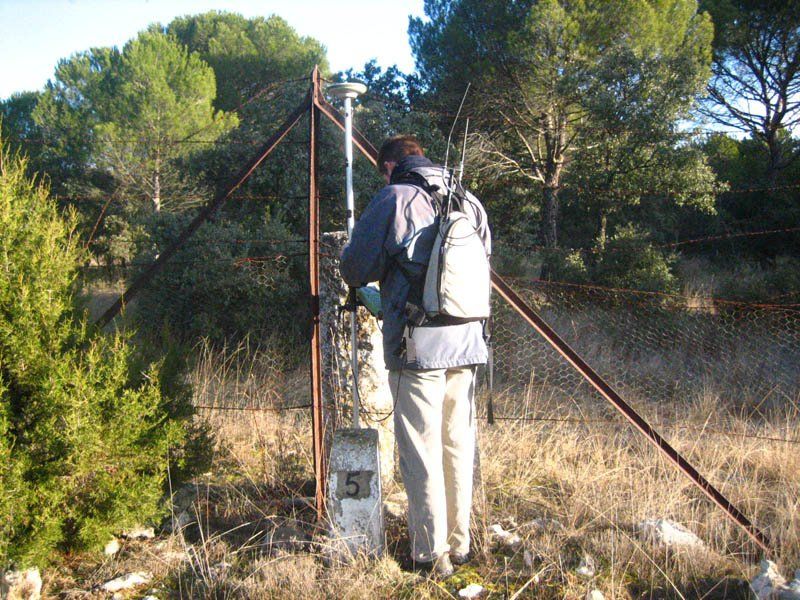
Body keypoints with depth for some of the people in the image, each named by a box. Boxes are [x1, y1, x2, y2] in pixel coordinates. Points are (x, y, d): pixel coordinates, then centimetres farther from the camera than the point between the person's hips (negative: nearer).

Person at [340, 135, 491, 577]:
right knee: (459, 445, 15)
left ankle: (431, 554, 10)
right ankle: (459, 544, 27)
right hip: (466, 342, 6)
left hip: (416, 346, -6)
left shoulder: (394, 199, -6)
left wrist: (357, 279, 19)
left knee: (421, 452, 3)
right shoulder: (470, 202, 12)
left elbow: (355, 266, -4)